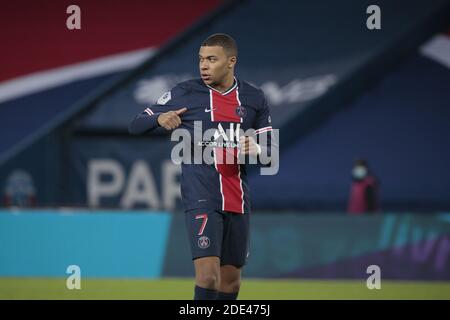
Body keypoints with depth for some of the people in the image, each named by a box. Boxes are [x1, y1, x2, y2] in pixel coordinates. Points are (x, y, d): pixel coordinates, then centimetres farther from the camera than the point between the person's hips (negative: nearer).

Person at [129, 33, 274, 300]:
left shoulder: (254, 99, 7)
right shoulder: (184, 93, 0)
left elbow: (270, 150, 12)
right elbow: (135, 127, 3)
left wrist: (256, 150, -12)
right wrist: (159, 118, -20)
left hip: (238, 202, 4)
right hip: (201, 200, -4)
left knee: (231, 278, 9)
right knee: (208, 273, -18)